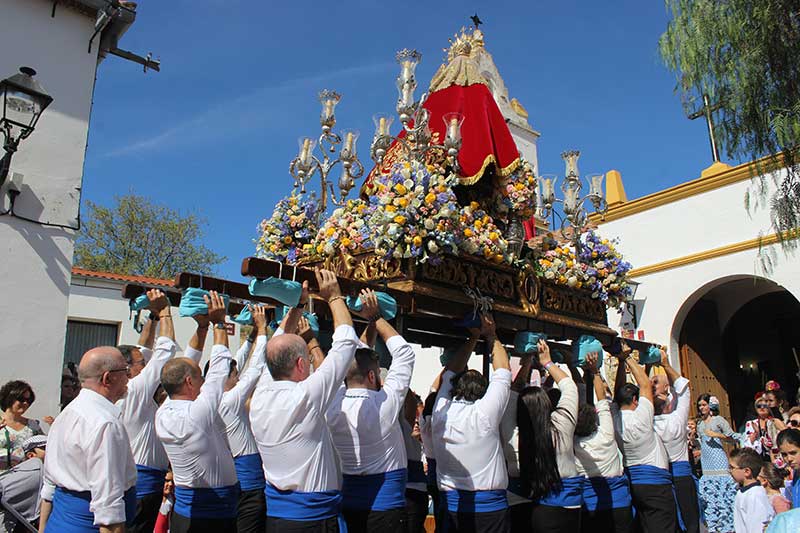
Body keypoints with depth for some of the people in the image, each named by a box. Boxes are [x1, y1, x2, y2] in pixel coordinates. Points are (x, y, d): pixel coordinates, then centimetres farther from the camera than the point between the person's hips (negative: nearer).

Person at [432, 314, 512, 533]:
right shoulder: (484, 414, -15)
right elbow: (503, 370, -2)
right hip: (489, 506, -3)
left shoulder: (441, 413, -5)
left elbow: (450, 372, 11)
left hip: (451, 506, 4)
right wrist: (491, 336, 11)